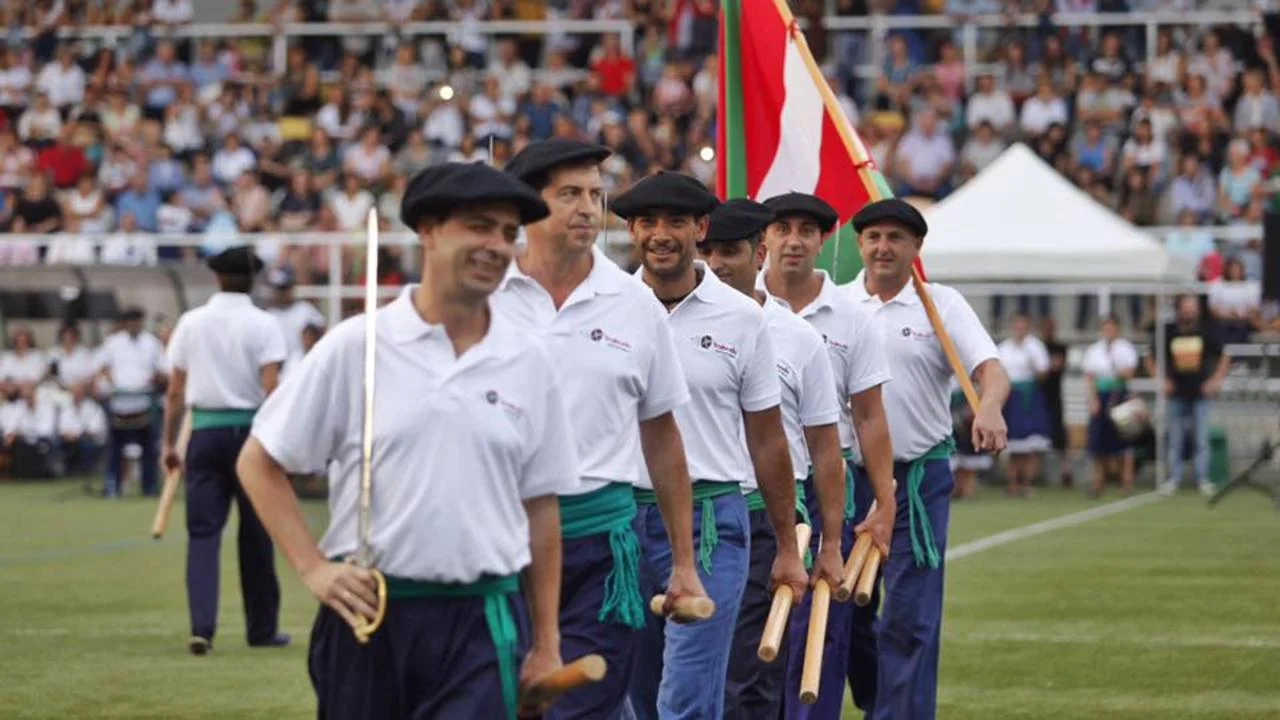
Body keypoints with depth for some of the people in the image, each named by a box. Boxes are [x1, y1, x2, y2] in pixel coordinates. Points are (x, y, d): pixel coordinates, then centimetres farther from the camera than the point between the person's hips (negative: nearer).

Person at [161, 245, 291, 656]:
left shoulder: (191, 323, 5)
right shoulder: (263, 325, -4)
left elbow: (175, 392, 5)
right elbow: (271, 389, -13)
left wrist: (169, 443, 11)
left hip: (204, 433, 2)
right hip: (250, 430, -2)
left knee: (203, 532, 0)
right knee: (255, 535, 8)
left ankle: (202, 627, -14)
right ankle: (262, 629, 16)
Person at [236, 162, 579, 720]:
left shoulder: (530, 363, 5)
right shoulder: (354, 347, -2)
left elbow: (540, 506, 10)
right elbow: (259, 463, 3)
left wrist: (546, 644, 9)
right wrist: (313, 569, -6)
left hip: (483, 625, 1)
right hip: (368, 612, 0)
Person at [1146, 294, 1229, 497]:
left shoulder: (1207, 332, -2)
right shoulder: (1167, 332, -3)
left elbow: (1224, 358, 9)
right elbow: (1151, 360, 8)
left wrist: (1215, 380, -2)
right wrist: (1161, 379, -4)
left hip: (1200, 394, 0)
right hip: (1177, 395, 0)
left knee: (1202, 439, 1)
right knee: (1175, 440, 4)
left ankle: (1203, 479, 9)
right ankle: (1174, 478, 12)